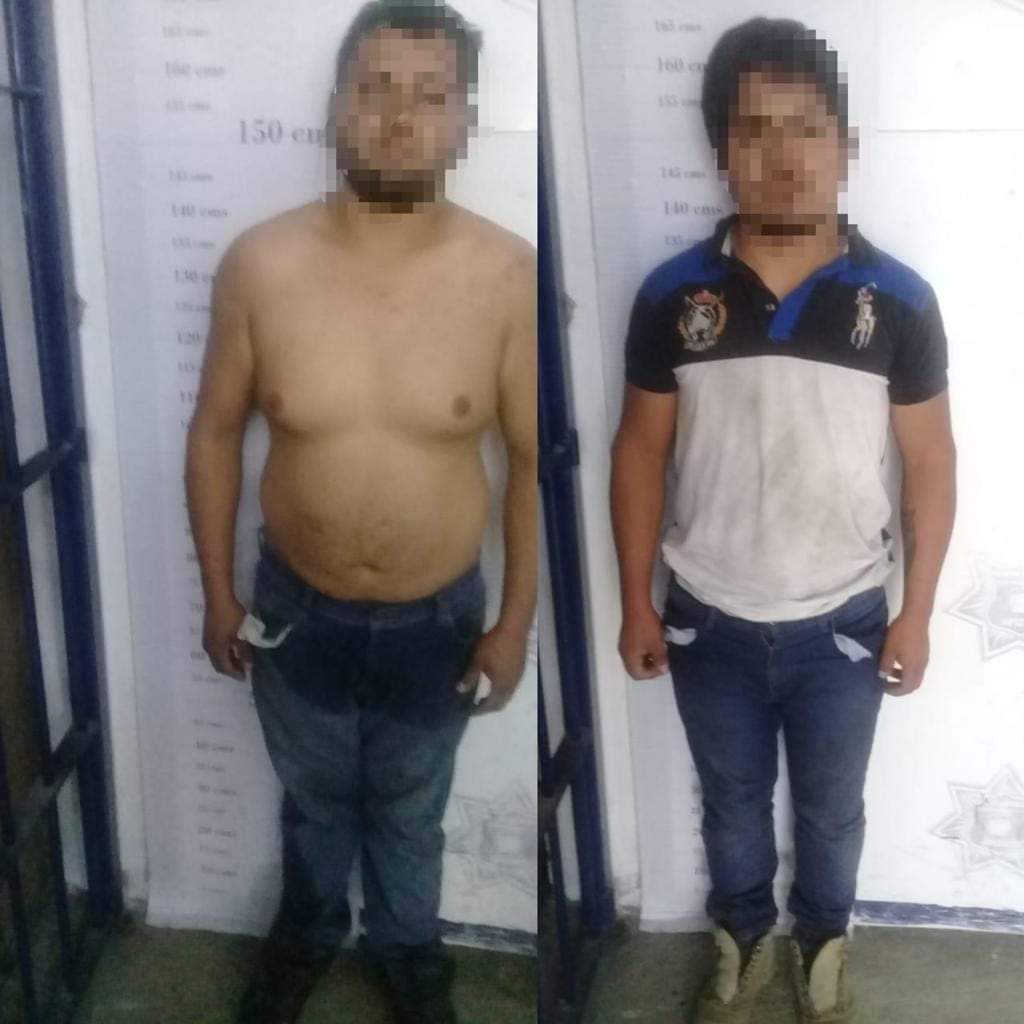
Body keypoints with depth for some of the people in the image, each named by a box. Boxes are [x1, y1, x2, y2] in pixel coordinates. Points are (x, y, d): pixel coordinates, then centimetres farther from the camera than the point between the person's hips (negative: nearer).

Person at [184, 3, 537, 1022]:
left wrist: (515, 621, -5)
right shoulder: (259, 264, -17)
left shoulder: (508, 275, -18)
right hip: (296, 611, 1)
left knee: (409, 811, 24)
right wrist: (217, 593, 1)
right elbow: (215, 431, -3)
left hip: (437, 621, -1)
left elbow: (535, 459, -8)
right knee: (312, 800, 27)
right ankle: (307, 930, 56)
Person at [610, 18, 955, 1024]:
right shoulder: (672, 294, -12)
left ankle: (822, 941, 49)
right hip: (709, 623, 1)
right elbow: (640, 449, -2)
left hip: (841, 624, 0)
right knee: (732, 800, 23)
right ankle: (742, 937, 50)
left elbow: (929, 462, -4)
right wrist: (636, 602, -1)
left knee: (830, 809, 21)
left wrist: (917, 612, -3)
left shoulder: (899, 301, -13)